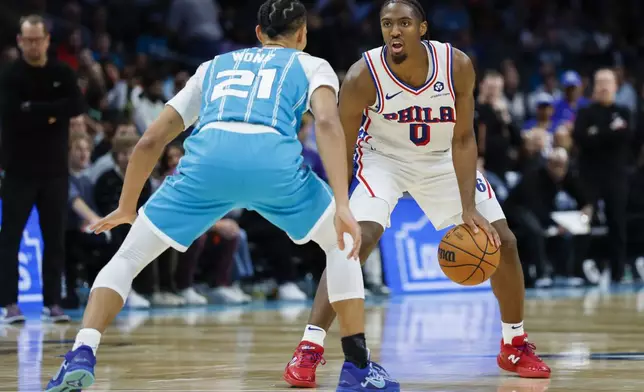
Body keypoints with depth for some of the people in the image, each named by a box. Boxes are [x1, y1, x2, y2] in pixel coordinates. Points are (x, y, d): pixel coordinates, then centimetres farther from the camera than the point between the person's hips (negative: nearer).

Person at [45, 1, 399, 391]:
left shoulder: (214, 67, 38)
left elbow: (151, 141, 35)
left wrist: (127, 208, 48)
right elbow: (328, 123, 6)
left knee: (127, 258, 17)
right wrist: (342, 206, -3)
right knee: (342, 243, 25)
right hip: (274, 159, -1)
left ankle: (81, 356, -5)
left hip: (207, 157, 2)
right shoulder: (312, 66, 30)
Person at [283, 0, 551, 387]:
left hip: (444, 159, 3)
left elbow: (463, 140, -17)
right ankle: (309, 348, -21)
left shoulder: (458, 66, -24)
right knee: (357, 240, -25)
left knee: (503, 241, -1)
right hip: (383, 158, -3)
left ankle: (516, 346, 19)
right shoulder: (363, 76, -29)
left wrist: (468, 207, -25)